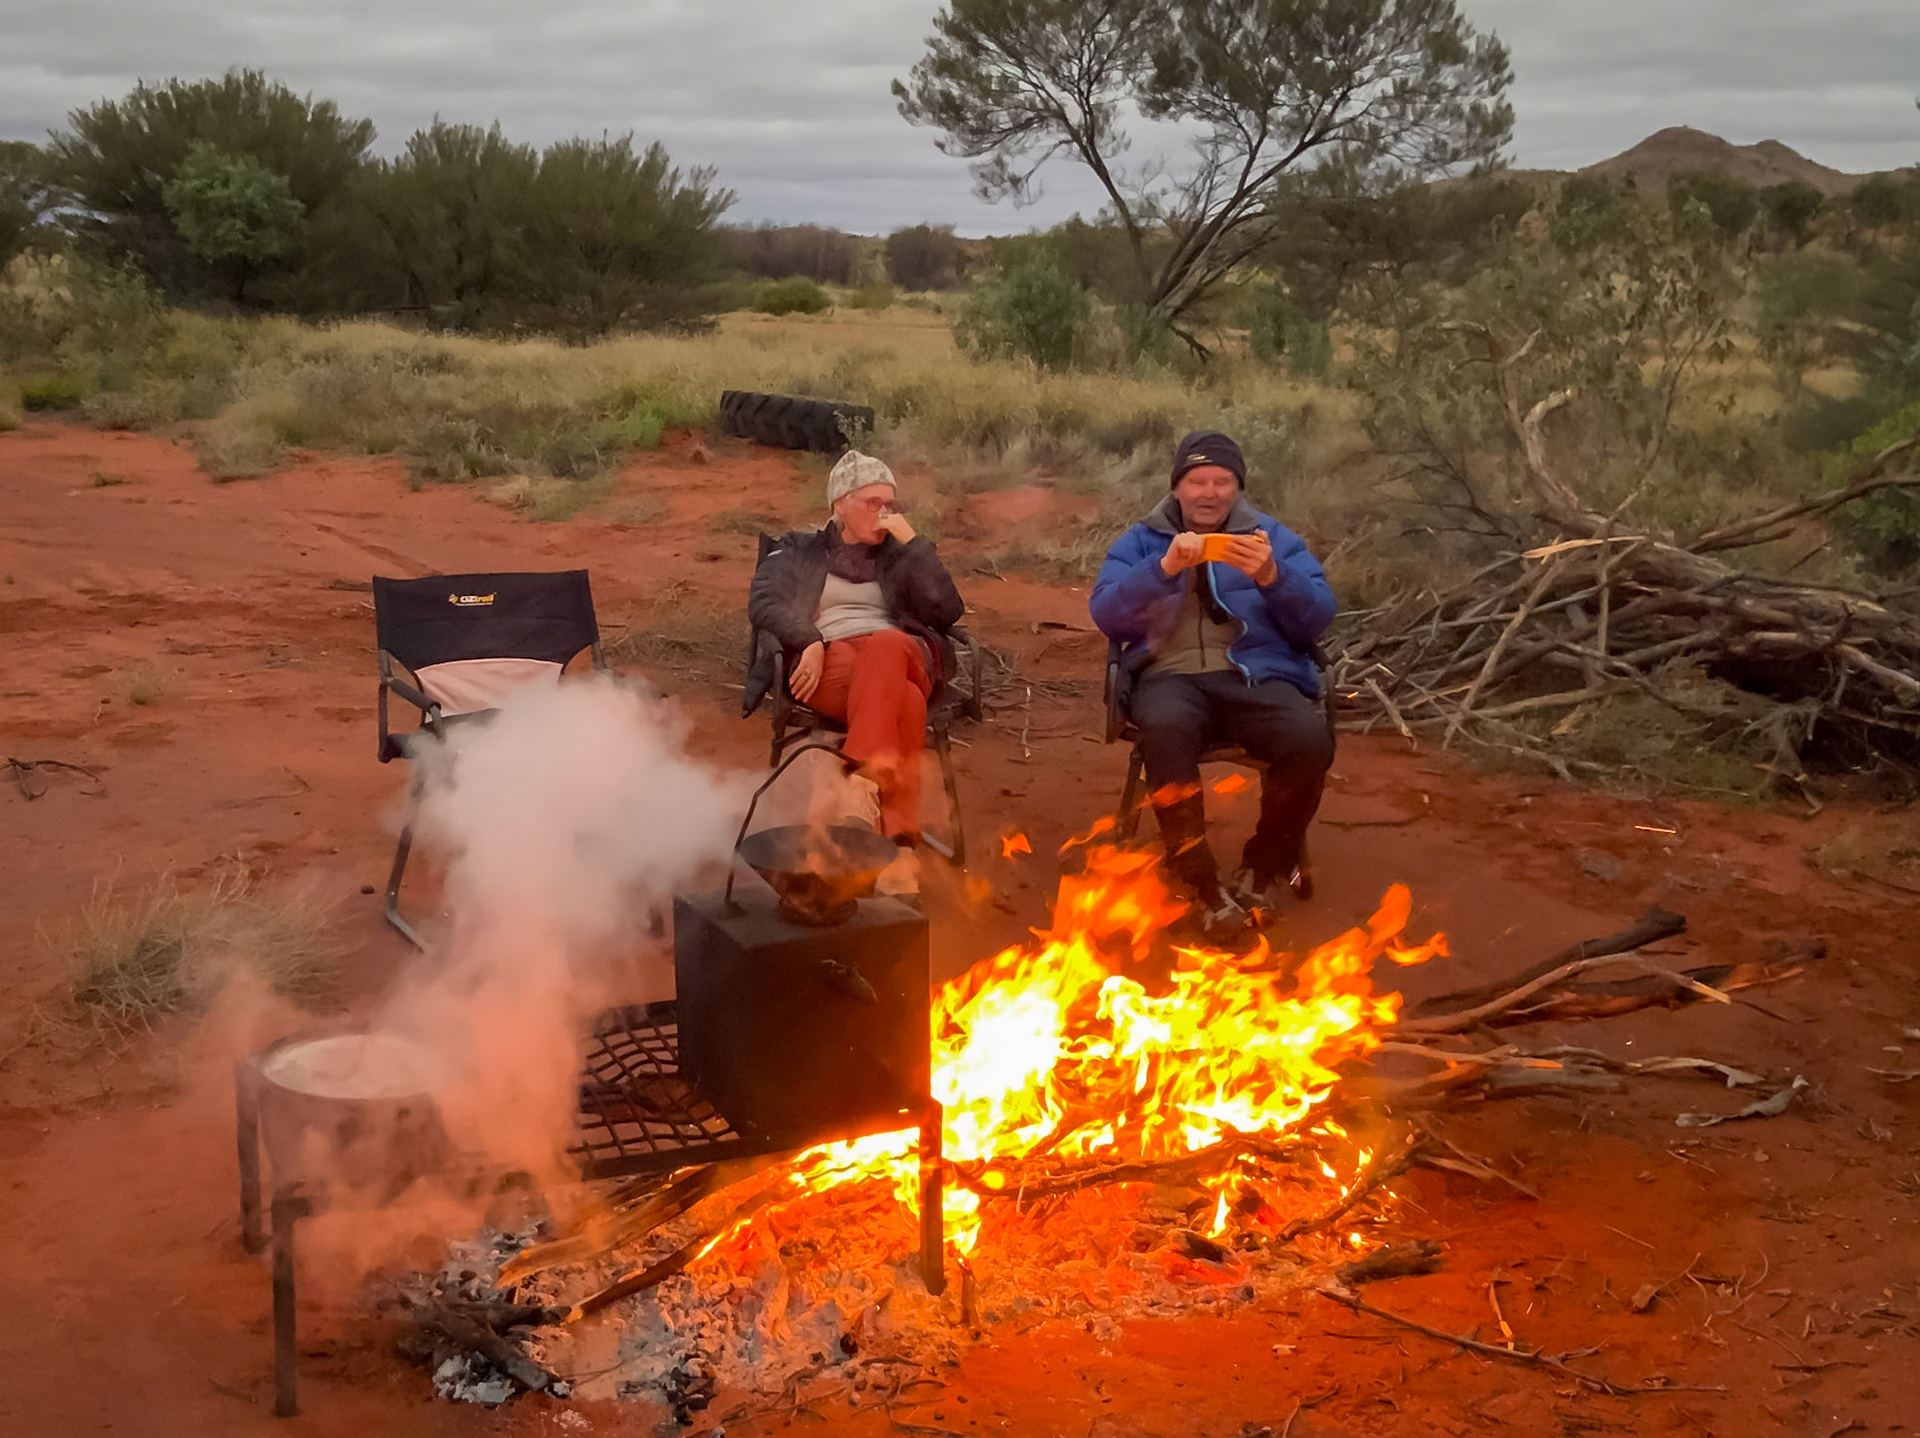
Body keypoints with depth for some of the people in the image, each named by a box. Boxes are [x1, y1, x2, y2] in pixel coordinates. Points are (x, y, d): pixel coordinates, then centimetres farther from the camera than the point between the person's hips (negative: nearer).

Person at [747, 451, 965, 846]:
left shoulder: (899, 554, 29)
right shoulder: (799, 550, 25)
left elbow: (947, 613, 12)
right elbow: (763, 603, 5)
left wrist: (913, 542, 6)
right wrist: (810, 641, -14)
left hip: (901, 654, 2)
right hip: (827, 660, -2)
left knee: (885, 646, -41)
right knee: (903, 700, -39)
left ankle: (862, 775, -57)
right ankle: (898, 826, -53)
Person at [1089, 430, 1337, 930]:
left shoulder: (1273, 537, 19)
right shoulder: (1141, 541, 18)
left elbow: (1317, 619, 7)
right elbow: (1106, 615, 1)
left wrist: (1271, 576, -12)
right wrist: (1164, 568, -14)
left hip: (1257, 675, 1)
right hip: (1172, 675, -1)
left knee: (1310, 739, -31)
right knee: (1166, 731, -38)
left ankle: (1263, 868, -8)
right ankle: (1200, 879, -24)